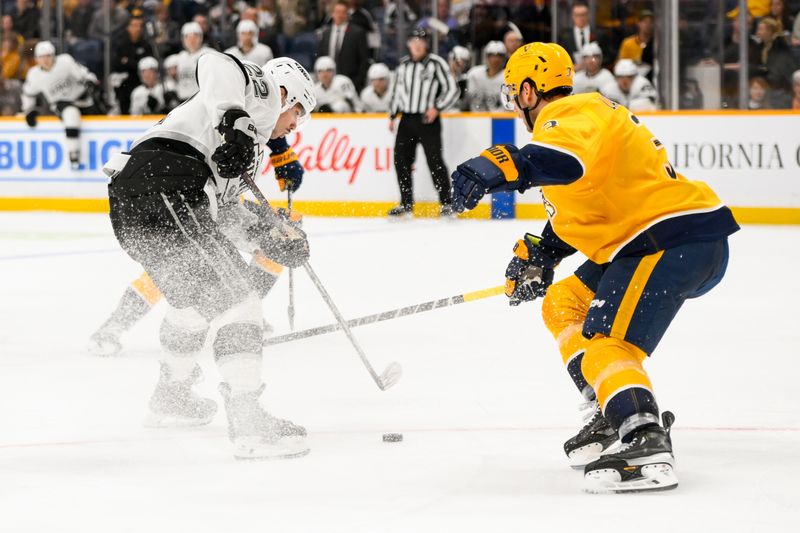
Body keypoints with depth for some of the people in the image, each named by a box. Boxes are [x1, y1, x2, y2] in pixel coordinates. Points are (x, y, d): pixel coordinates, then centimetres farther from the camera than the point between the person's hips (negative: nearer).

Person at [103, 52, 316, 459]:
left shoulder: (250, 141, 34)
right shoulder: (262, 91, 10)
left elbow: (222, 211, 28)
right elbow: (215, 63, -12)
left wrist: (269, 235, 16)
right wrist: (236, 121, -23)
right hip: (164, 185, -10)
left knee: (195, 296, 32)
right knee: (235, 300, -9)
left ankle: (171, 396, 50)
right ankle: (248, 423, -15)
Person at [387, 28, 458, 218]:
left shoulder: (436, 63, -4)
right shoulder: (403, 65, 12)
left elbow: (452, 89, -6)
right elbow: (397, 91, 23)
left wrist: (437, 108, -15)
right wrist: (392, 116, 17)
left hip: (428, 119, -6)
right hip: (406, 119, 6)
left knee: (434, 160, -11)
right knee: (401, 159, 2)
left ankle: (446, 203, -5)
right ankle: (406, 204, 13)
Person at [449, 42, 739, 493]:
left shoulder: (571, 115, -11)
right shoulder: (585, 113, 25)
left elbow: (566, 158, -37)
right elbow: (579, 209, 34)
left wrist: (497, 168, -48)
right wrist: (540, 255, 28)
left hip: (676, 239, -11)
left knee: (604, 343, -23)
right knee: (563, 304, 20)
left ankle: (648, 449, -41)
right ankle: (616, 414, 17)